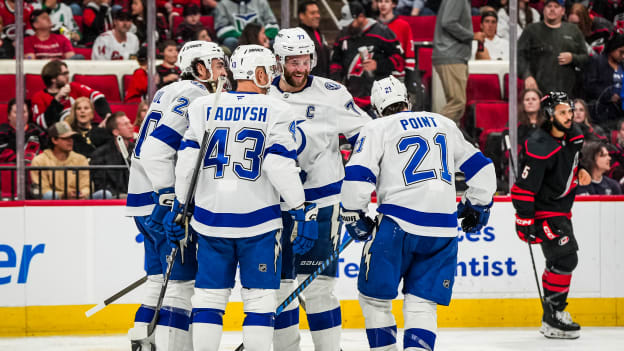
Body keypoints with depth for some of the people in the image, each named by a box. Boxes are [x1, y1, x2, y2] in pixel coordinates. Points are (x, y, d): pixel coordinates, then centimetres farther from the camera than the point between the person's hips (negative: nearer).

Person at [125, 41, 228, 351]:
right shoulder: (195, 96, -12)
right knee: (182, 281, -9)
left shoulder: (169, 93, 19)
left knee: (162, 279, 15)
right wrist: (169, 195, -24)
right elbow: (158, 148, -22)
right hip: (163, 201, -10)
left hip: (145, 200, 10)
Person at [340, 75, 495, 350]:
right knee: (422, 304, 7)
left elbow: (357, 177, -6)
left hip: (398, 224, -4)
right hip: (443, 230, 4)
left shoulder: (377, 129, 6)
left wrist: (353, 216, 6)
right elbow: (480, 167, 24)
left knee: (375, 297, 9)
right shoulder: (444, 124, 19)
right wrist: (477, 205, 36)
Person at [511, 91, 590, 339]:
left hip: (562, 211, 10)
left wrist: (579, 172, 10)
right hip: (543, 212, -10)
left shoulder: (574, 135, 3)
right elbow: (524, 187, -24)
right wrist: (525, 221, -24)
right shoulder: (540, 147, -25)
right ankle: (553, 319, -11)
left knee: (561, 261, 16)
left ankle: (554, 316, 28)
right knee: (564, 258, -17)